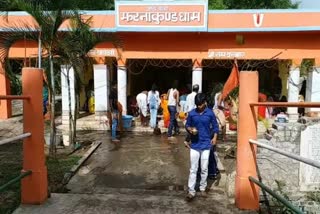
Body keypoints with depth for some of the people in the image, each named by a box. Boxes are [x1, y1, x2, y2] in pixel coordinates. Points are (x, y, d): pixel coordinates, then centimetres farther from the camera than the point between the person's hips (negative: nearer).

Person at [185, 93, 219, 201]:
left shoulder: (210, 113, -3)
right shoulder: (192, 113, -2)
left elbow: (215, 126, 6)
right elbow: (187, 125, 8)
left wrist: (214, 137, -7)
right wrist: (190, 129, -14)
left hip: (206, 144, 0)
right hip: (194, 145, 0)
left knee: (204, 169, 9)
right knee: (193, 169, 1)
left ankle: (203, 188, 27)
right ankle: (191, 191, 8)